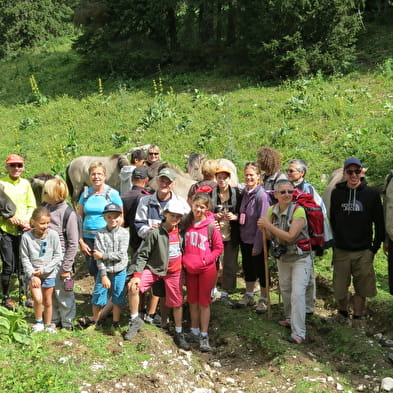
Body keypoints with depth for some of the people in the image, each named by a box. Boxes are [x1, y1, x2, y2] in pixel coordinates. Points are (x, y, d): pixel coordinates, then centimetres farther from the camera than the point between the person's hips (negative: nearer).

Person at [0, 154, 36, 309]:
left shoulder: (25, 184, 6)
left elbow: (32, 206, 10)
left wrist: (27, 221, -6)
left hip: (23, 230, 3)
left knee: (23, 265, 10)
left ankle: (24, 295, 24)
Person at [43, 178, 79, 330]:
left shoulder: (68, 213, -15)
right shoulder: (46, 208, 4)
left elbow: (73, 244, -13)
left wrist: (66, 267, -13)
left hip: (60, 259, -6)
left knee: (63, 292, 4)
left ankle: (67, 323, 20)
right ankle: (54, 320, 31)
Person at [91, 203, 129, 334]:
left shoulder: (124, 233, -8)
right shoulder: (100, 234, -8)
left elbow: (121, 255, -16)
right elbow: (98, 257, -11)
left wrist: (103, 255, -17)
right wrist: (103, 275, -15)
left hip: (119, 272, 0)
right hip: (103, 271, 0)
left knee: (118, 299, 10)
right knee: (97, 298, 7)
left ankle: (115, 325, 25)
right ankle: (95, 322, 28)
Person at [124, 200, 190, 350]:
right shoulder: (156, 233, -16)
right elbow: (143, 254, -14)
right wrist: (137, 275, -22)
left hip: (174, 271, 3)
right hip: (155, 268, -3)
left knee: (177, 302, 8)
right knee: (133, 287, -23)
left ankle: (179, 334, 27)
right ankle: (135, 320, -3)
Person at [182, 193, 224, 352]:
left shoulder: (211, 225, -11)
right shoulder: (186, 223, 1)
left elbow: (219, 248, -6)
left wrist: (205, 260, -13)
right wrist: (184, 259, 1)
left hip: (206, 269, -4)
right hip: (189, 268, 4)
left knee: (204, 302, 2)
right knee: (192, 301, 14)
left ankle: (204, 336, 10)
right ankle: (194, 332, 27)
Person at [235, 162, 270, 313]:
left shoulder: (261, 195, -18)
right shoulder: (244, 192, 3)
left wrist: (257, 245, -19)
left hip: (257, 240, -7)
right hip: (245, 238, 7)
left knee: (260, 269, 6)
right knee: (247, 268, 19)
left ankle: (263, 299, 21)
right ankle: (249, 296, 35)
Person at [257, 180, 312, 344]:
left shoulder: (298, 211, -22)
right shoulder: (271, 211, -3)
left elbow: (290, 236, -27)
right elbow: (271, 237, 7)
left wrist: (269, 225, -25)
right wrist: (263, 228, -15)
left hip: (300, 258, -6)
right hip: (282, 258, 6)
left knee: (297, 293, -13)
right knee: (285, 290, 20)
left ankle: (298, 333, -8)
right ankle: (290, 319, 41)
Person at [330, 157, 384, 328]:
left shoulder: (372, 194, -1)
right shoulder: (336, 193, 2)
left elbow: (379, 223, 2)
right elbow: (330, 220, 7)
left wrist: (375, 246, 0)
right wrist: (331, 242, 4)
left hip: (364, 251, -1)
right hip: (341, 250, 1)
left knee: (362, 289, 5)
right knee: (340, 289, 7)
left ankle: (357, 317, 22)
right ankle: (343, 312, 32)